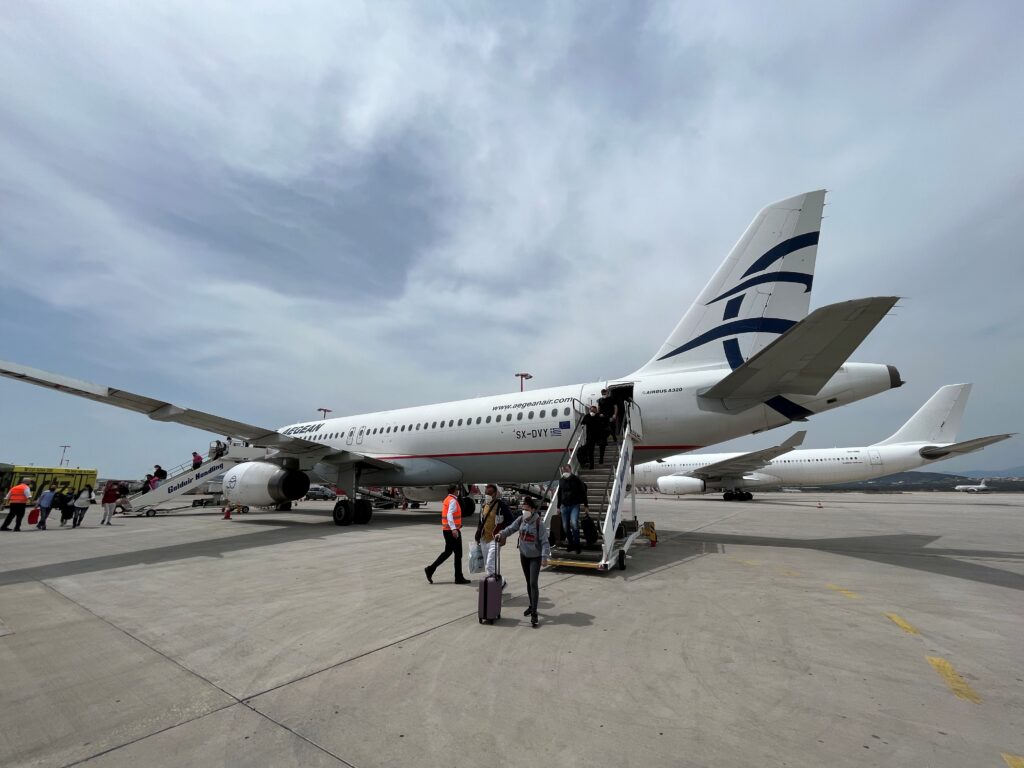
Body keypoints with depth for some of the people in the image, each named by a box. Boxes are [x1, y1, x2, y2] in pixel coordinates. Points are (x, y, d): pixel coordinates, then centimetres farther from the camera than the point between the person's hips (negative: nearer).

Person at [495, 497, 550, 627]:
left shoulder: (538, 523, -20)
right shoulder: (521, 520, -4)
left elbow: (544, 541, -19)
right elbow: (510, 528, 3)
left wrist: (545, 556, -25)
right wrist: (501, 534, -16)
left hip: (535, 557, -6)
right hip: (524, 555, 6)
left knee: (533, 583, -11)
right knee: (528, 582, 18)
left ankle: (534, 613, -6)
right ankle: (531, 605, 35)